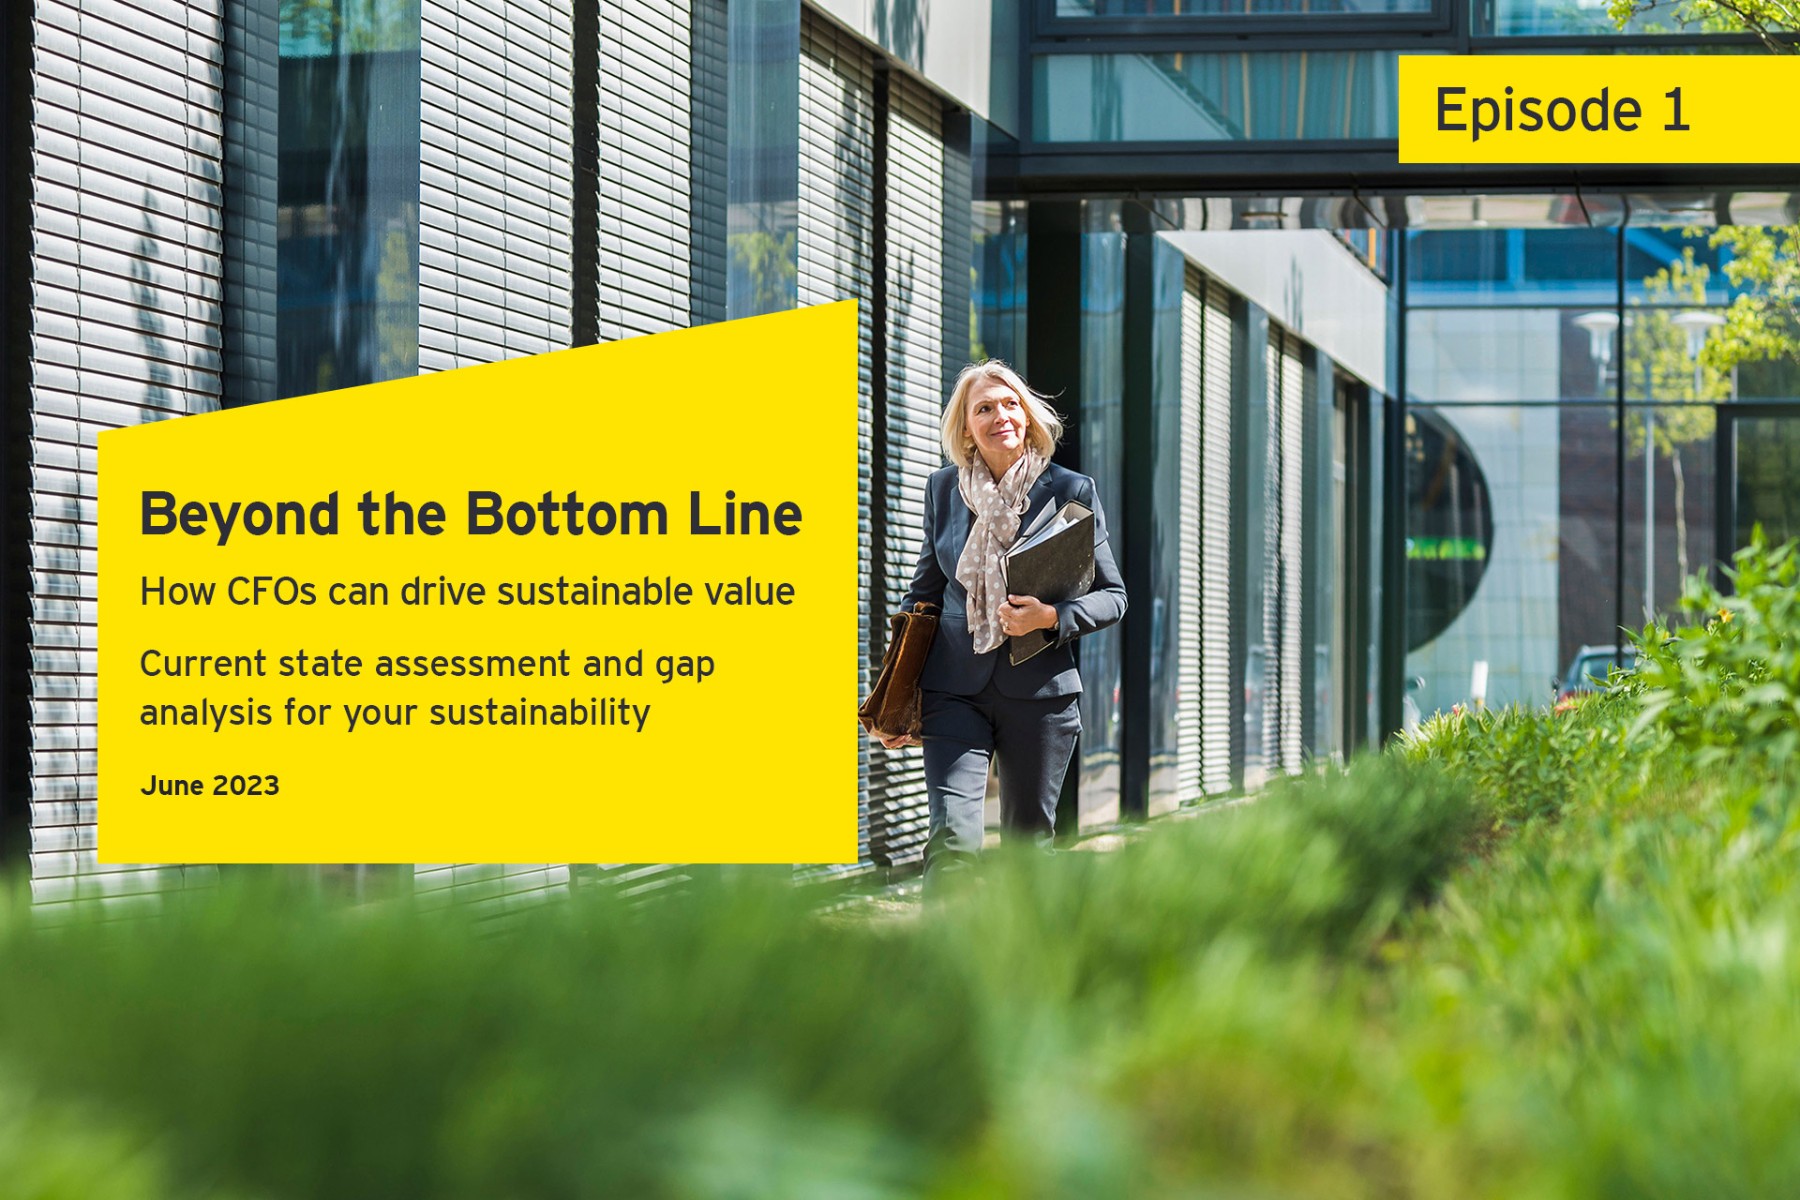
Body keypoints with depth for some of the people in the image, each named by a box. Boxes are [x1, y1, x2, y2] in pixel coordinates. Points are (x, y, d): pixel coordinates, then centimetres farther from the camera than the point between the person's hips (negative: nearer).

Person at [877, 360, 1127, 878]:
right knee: (953, 839, -15)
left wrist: (1051, 617, -15)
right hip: (955, 689, 1)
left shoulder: (1071, 491, 1)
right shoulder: (943, 490, 7)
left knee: (1029, 847, 7)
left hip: (1039, 689, 0)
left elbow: (1113, 596, 5)